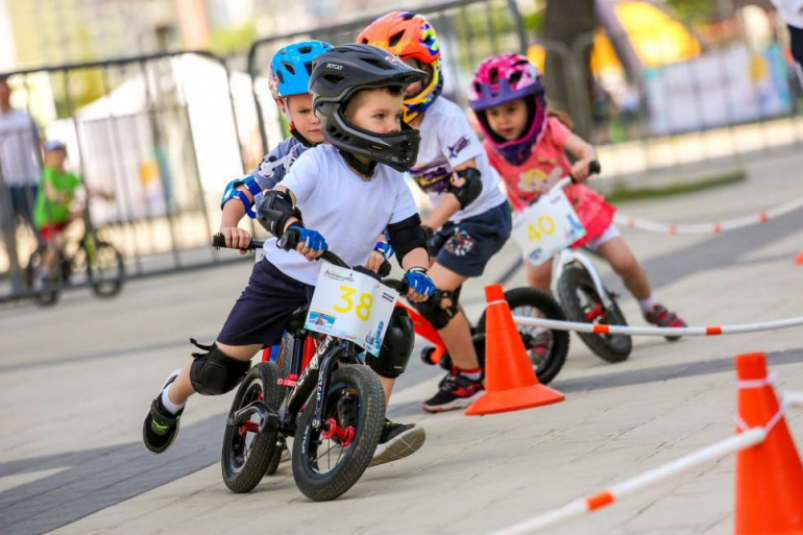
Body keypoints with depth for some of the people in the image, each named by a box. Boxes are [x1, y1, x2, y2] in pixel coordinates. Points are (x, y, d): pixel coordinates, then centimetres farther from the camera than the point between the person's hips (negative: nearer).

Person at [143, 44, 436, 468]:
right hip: (284, 278, -3)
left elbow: (410, 237, -7)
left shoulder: (393, 182, -6)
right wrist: (296, 230, -56)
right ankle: (173, 397, 36)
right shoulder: (316, 163, -21)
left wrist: (416, 272, -29)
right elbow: (273, 204, -34)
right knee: (219, 370, 0)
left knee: (395, 330, -24)